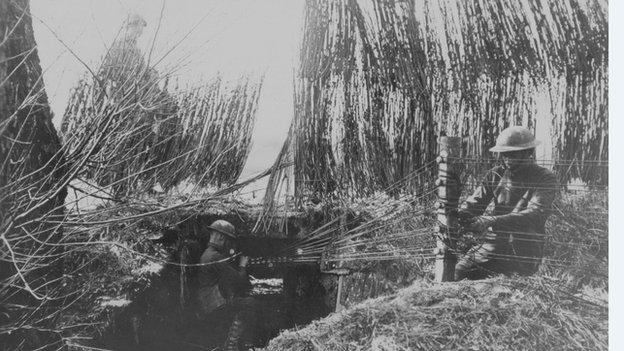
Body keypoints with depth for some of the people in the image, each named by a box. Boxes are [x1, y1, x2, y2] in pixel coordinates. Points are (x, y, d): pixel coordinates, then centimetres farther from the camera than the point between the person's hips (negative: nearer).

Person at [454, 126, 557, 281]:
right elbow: (475, 203, 6)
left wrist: (492, 221, -33)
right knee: (455, 271, -16)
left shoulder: (545, 179, -4)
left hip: (524, 254, -5)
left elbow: (535, 215, -20)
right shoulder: (495, 175, 10)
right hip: (493, 243, 5)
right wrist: (458, 215, -21)